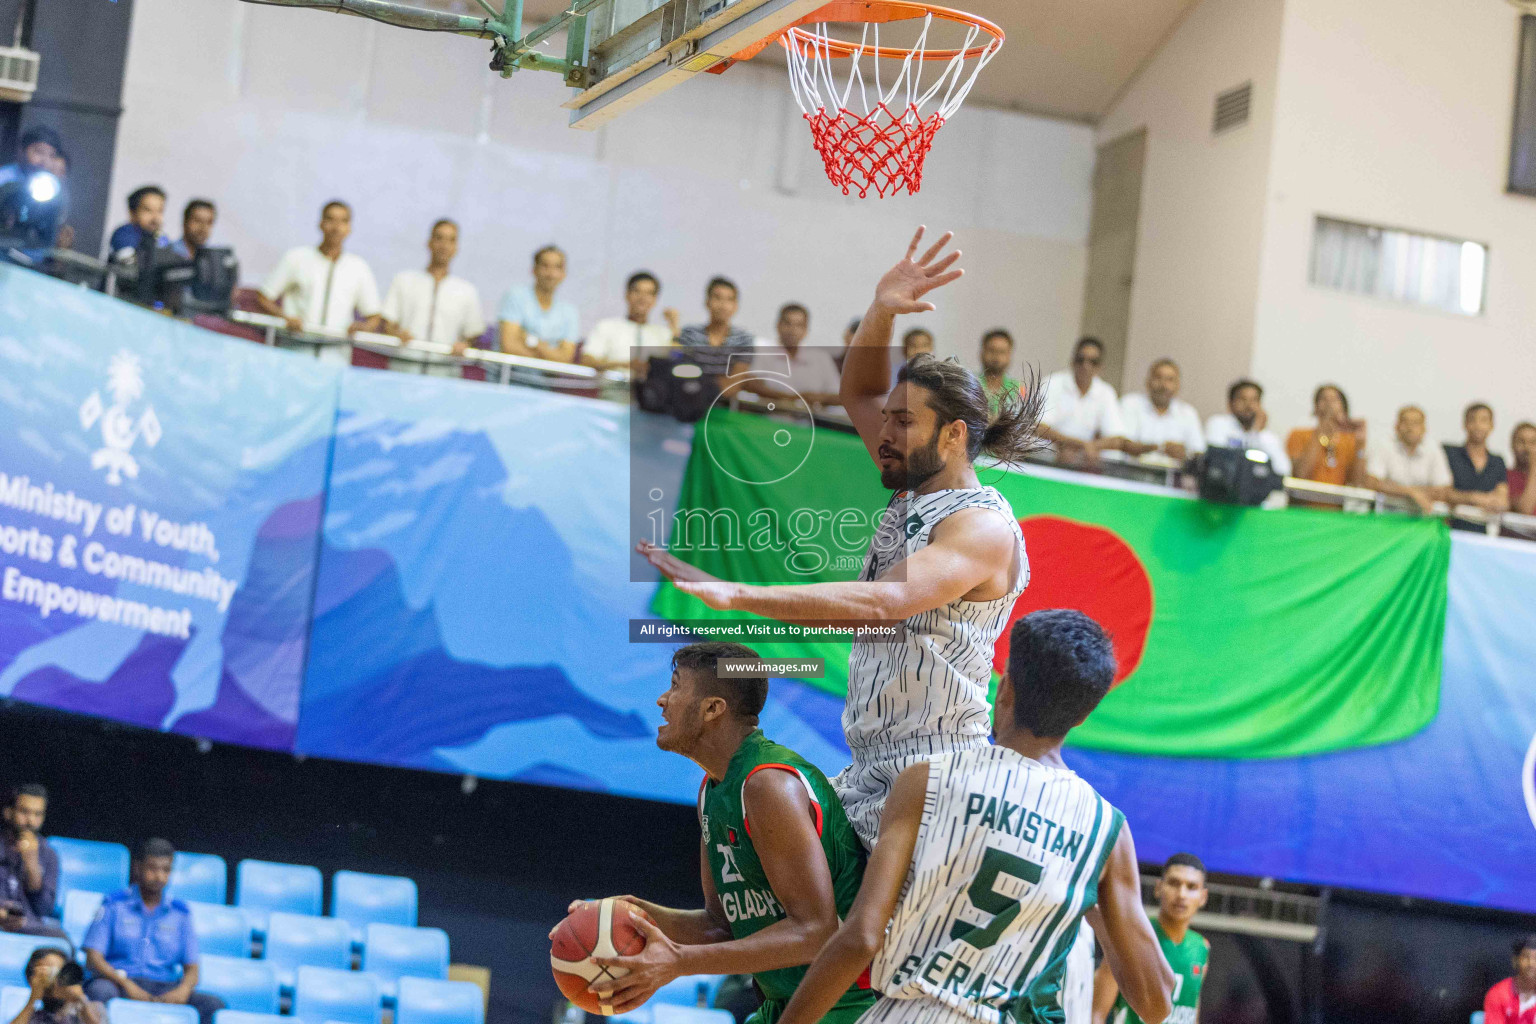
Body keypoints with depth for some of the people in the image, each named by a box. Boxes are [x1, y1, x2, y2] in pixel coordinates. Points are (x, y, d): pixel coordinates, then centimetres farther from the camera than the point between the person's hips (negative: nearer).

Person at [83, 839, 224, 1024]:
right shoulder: (114, 904, 9)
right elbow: (93, 958, 0)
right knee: (101, 991, -38)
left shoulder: (180, 913, 17)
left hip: (166, 990, 3)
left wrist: (183, 990, -12)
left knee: (213, 1005, -25)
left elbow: (191, 969, 13)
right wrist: (126, 985, -18)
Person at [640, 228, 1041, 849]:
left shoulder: (983, 525, -12)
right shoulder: (914, 495, 16)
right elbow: (858, 394, 28)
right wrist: (880, 313, 8)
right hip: (868, 775, 9)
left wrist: (735, 595, -32)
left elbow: (882, 602, -27)